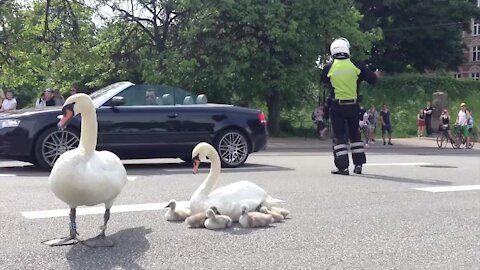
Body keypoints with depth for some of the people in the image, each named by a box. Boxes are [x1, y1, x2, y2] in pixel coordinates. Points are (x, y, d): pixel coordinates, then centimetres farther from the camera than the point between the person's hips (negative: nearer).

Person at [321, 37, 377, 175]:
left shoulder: (329, 68, -6)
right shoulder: (356, 65, -5)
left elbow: (323, 80, 13)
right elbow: (373, 79, -1)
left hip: (336, 106, -2)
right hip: (353, 106, 2)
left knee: (339, 136, 2)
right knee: (355, 134, 17)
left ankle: (343, 166, -3)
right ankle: (358, 164, 17)